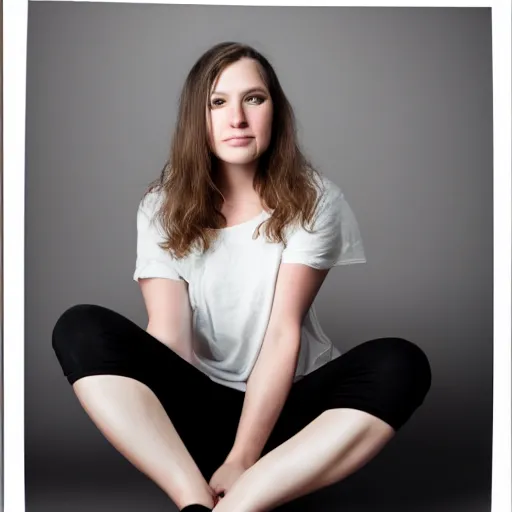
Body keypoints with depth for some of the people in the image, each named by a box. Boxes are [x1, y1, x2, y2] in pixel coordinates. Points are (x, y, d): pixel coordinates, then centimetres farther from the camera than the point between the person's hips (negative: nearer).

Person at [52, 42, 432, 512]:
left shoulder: (314, 200, -5)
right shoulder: (162, 207, -2)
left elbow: (283, 332, -15)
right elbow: (167, 336, -14)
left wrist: (240, 459, -24)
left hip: (287, 406, 0)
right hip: (198, 408, 1)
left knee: (401, 364, -29)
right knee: (81, 329, -22)